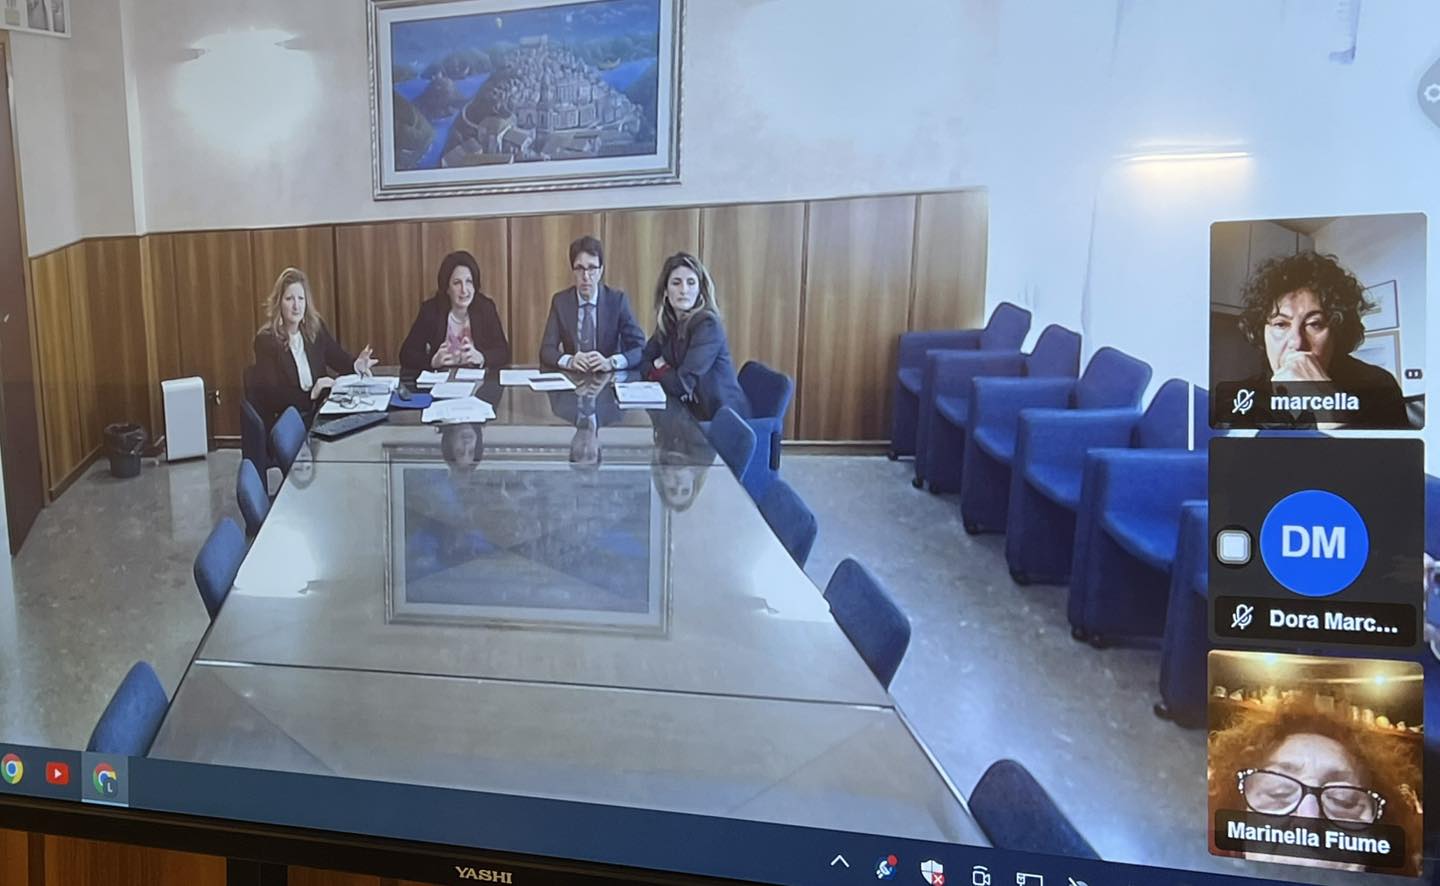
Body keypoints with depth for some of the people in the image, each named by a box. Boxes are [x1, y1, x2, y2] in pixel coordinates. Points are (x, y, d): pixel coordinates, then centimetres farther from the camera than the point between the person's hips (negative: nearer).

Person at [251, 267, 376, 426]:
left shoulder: (315, 327, 5)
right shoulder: (265, 340, -9)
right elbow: (268, 395, -14)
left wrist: (356, 365, -9)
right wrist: (311, 393, -24)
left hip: (318, 413, 6)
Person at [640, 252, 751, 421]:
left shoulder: (708, 325, -17)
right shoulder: (668, 321, 4)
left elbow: (682, 383, -22)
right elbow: (644, 360, 10)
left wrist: (659, 369, -2)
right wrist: (667, 372, -9)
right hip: (694, 412, 6)